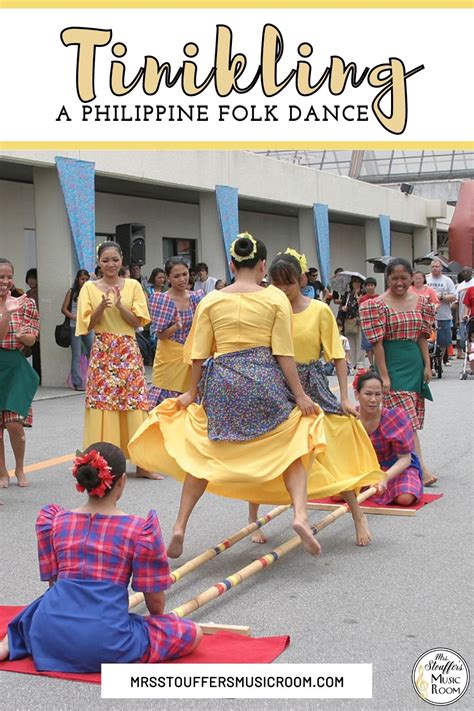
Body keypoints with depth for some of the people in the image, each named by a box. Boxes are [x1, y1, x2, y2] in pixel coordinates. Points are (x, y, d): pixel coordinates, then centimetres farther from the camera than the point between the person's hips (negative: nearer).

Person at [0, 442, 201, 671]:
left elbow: (53, 580, 15)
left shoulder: (53, 520, 7)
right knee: (192, 633, 9)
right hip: (106, 645, -5)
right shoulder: (140, 529, -4)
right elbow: (155, 602, 3)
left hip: (52, 637, 5)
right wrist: (157, 617, 25)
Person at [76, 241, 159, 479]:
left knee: (135, 401, -2)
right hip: (102, 351, -1)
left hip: (128, 351, 1)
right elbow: (88, 325, 0)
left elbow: (138, 321, 1)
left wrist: (119, 305, -15)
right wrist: (102, 306, -17)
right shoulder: (90, 287, 5)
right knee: (103, 403, -4)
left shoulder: (133, 285, 6)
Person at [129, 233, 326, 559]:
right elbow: (284, 353, -5)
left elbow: (199, 354, 5)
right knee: (291, 446, 11)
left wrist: (192, 391, 16)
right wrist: (300, 394, -1)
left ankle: (180, 527, 11)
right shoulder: (275, 298, -2)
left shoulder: (211, 301, 3)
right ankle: (300, 515, -10)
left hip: (221, 381, 2)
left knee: (204, 454, 13)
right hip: (266, 382, -2)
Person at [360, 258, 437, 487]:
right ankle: (422, 469, -15)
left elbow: (422, 337, 12)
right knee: (406, 418, -11)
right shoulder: (378, 305, -7)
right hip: (393, 363, -6)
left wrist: (427, 365, 5)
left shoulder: (420, 302, 9)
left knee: (413, 417, 9)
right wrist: (383, 376, -14)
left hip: (415, 363, 6)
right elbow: (377, 343, -10)